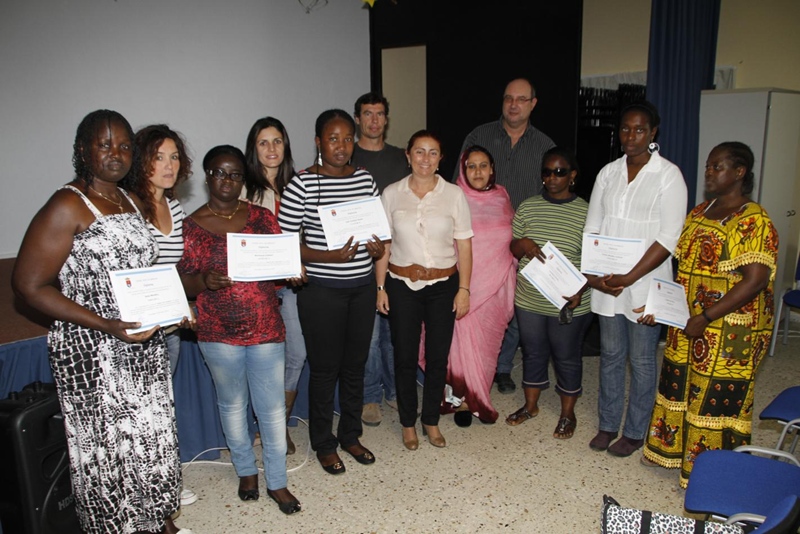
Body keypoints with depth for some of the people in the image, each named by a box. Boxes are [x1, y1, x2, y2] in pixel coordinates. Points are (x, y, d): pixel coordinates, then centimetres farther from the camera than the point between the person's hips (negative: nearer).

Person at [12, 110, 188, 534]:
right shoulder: (67, 206, -13)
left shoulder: (130, 201, 10)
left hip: (145, 346, 7)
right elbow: (28, 285, -16)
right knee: (108, 447, 6)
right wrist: (106, 325, -23)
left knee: (153, 436, 18)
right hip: (93, 354, -7)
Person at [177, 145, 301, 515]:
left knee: (272, 407, 7)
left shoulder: (261, 217, 3)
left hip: (266, 329, 1)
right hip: (219, 333, -1)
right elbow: (182, 283, -3)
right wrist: (204, 280, -23)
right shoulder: (191, 226, -3)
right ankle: (246, 470, 39)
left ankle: (277, 482, 25)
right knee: (232, 404, 17)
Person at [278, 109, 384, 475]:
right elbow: (285, 242, -12)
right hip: (322, 290, -5)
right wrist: (329, 256, -23)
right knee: (325, 368, 8)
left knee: (355, 365, 16)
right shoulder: (302, 183, -10)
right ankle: (324, 445, 28)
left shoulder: (365, 178, 5)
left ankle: (350, 436, 36)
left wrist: (378, 247, -6)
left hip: (363, 286, 5)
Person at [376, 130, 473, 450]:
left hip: (443, 285, 0)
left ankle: (431, 420, 29)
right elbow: (383, 244, 3)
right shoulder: (392, 194, 0)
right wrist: (380, 287, 0)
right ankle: (408, 423, 27)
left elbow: (464, 245, 0)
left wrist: (464, 289, -4)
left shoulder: (454, 194, -1)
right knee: (405, 357, 8)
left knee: (438, 357, 8)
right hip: (402, 284, 0)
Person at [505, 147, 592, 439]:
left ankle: (568, 413, 32)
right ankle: (531, 405, 39)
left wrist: (580, 289, -21)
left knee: (566, 357, 12)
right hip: (529, 300, 3)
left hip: (569, 305, -3)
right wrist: (522, 244, -17)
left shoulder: (586, 213, -8)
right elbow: (510, 250, 6)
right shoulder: (528, 208, 2)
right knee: (533, 352, 18)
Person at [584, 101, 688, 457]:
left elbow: (668, 239, -13)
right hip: (605, 283, 4)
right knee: (610, 355, 14)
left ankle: (634, 432, 24)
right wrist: (593, 274, -8)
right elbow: (592, 227, 6)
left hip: (645, 284, -4)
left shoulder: (668, 175, -8)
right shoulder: (608, 173, 6)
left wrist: (628, 278, -19)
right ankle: (608, 425, 29)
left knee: (641, 360, 8)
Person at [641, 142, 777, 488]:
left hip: (730, 333, -8)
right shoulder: (698, 213, 10)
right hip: (687, 326, 8)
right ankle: (674, 451, 37)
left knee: (717, 399, 2)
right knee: (680, 388, 18)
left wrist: (705, 319, -24)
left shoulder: (754, 222, -14)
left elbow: (755, 281, -22)